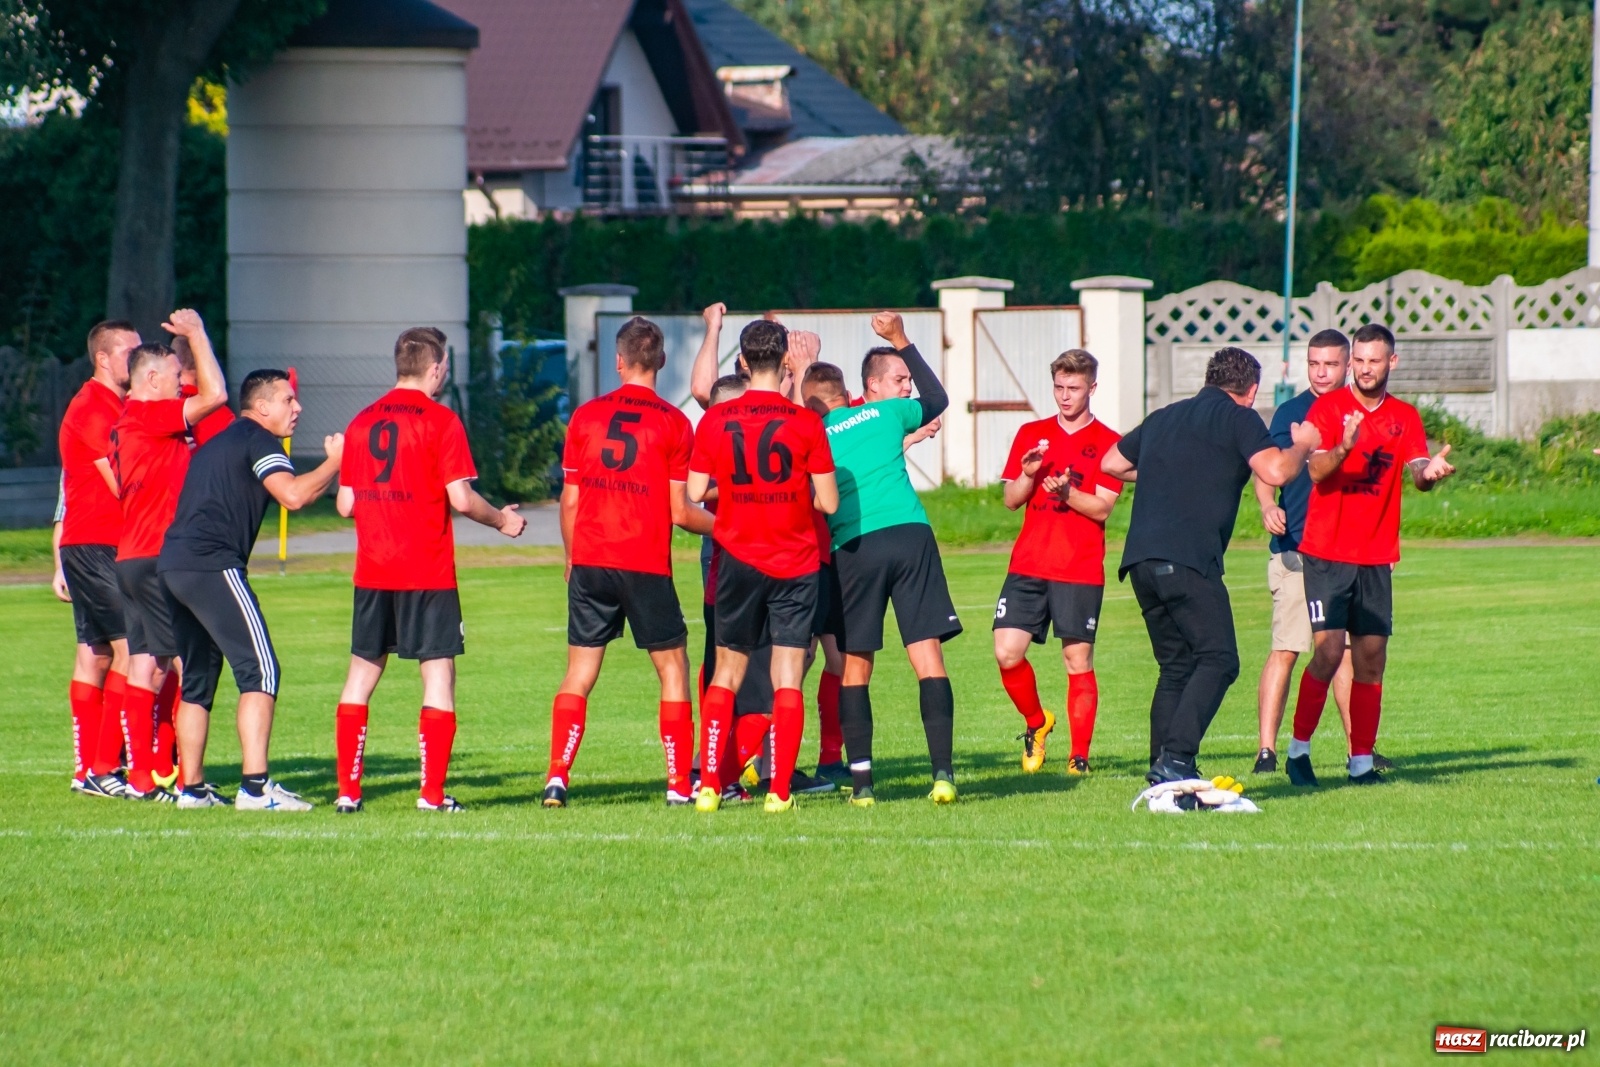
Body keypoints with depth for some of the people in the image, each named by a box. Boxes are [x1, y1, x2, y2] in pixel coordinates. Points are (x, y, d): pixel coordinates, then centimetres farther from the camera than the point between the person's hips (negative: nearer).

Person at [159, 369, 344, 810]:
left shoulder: (220, 443, 26)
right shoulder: (257, 440, -2)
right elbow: (293, 495, -15)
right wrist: (335, 462, -2)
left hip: (174, 563, 10)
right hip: (213, 565, -10)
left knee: (198, 677, 16)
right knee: (260, 669, -11)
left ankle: (192, 787, 15)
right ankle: (254, 786, -20)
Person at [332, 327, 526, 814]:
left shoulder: (361, 422, 8)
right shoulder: (440, 421, -7)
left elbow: (346, 503, 9)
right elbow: (461, 498, -13)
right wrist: (501, 519, 5)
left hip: (373, 571, 5)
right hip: (428, 573, -5)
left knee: (362, 674, 11)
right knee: (438, 674, 1)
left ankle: (348, 791, 8)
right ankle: (432, 793, -4)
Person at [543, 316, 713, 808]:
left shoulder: (586, 416, 3)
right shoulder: (673, 423, -4)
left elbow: (569, 500, 6)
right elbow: (680, 512, -5)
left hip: (590, 563, 3)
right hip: (646, 565, -3)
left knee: (579, 674, 7)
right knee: (672, 669, 8)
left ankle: (557, 777, -2)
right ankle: (680, 784, 4)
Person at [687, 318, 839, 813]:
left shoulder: (715, 420, -4)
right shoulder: (807, 423, -8)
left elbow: (695, 493, -4)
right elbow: (828, 501, -7)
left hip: (737, 560, 2)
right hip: (796, 563, -2)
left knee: (727, 673, 12)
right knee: (788, 680, 0)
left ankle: (709, 785, 6)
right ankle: (780, 790, -5)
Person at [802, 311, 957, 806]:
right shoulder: (884, 413, 14)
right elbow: (937, 399, 32)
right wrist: (902, 342, 37)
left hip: (854, 549, -1)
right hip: (911, 536, 1)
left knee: (854, 667, 8)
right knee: (928, 656, -2)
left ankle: (861, 779, 2)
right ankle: (943, 772, -11)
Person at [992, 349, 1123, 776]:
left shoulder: (1108, 443, 2)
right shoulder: (1031, 434, 12)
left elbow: (1102, 507, -5)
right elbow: (1011, 499, 10)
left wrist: (1067, 492, -22)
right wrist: (1028, 475, -10)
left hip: (1081, 572, -3)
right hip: (1028, 565, 3)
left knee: (1078, 662, -3)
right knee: (1007, 654, -7)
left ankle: (1080, 754, 6)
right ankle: (1037, 723, 18)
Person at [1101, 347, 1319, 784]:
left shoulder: (1164, 417, 23)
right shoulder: (1238, 418, 2)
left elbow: (1111, 463, 32)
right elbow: (1275, 471, -10)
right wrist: (1303, 445, 10)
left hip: (1140, 558, 7)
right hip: (1188, 559, -7)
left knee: (1176, 665, 15)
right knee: (1217, 661, -7)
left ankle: (1163, 771, 8)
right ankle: (1176, 761, -23)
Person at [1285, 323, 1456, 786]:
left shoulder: (1405, 417, 10)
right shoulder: (1328, 407, -1)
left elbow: (1417, 472, -2)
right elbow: (1317, 471, -12)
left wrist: (1429, 471, -26)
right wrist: (1344, 448, -34)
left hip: (1376, 557, 4)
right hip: (1327, 552, -4)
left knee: (1371, 658, 3)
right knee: (1329, 652, -11)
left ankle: (1361, 760, 9)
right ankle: (1298, 749, 2)